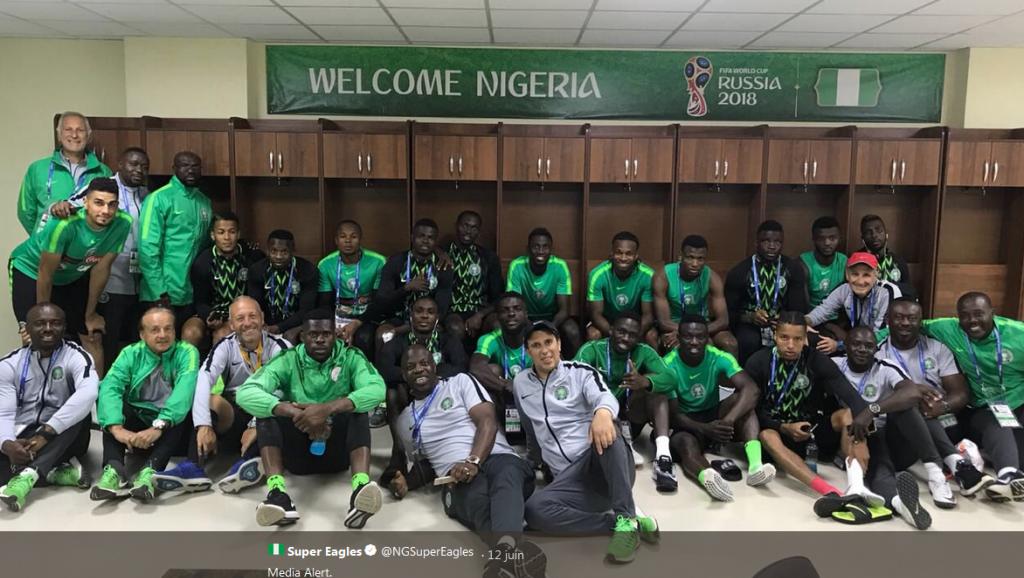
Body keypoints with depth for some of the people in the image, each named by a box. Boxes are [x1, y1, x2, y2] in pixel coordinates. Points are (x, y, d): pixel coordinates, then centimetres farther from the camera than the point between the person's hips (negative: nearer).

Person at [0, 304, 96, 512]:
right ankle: (54, 473, -25)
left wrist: (46, 433, -36)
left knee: (79, 413, -34)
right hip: (22, 439, 2)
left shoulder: (76, 356, -9)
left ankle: (27, 476, -43)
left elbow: (88, 394, -30)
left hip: (64, 441, -2)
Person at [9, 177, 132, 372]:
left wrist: (90, 314, -3)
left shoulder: (122, 223, -26)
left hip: (74, 275, 4)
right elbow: (46, 273, -24)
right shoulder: (65, 223, -38)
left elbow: (101, 268, -12)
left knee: (93, 338, 5)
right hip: (31, 270, -4)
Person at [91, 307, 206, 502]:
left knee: (184, 408, -30)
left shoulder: (186, 352, -8)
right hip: (136, 425, 2)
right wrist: (116, 428, -37)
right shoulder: (131, 354, -1)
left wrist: (158, 427, -40)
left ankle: (150, 471, -42)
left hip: (171, 426, -2)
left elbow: (185, 390, -26)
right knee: (109, 397, -21)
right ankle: (114, 469, -37)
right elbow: (109, 387, -19)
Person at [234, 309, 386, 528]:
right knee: (268, 408, -22)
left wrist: (327, 408, -37)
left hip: (338, 449, -1)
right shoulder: (288, 361, -3)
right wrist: (294, 412, -34)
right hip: (297, 450, 1)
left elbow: (377, 389, -24)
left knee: (357, 407, -27)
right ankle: (277, 493, -40)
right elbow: (245, 393, -19)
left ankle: (361, 488, -50)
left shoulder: (350, 357, -4)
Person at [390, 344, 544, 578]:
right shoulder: (405, 420, 28)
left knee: (507, 474, -40)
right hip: (457, 477, 1)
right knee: (478, 499, -37)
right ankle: (512, 555, -68)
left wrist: (474, 461, -16)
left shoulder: (460, 382, 16)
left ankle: (505, 550, -69)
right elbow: (424, 464, 34)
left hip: (498, 459, -1)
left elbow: (487, 422, 2)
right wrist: (406, 482, 10)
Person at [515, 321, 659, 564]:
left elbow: (605, 397, -15)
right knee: (535, 510, -30)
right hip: (569, 478, 3)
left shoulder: (581, 371, 6)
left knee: (604, 430, -37)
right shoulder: (521, 382, 18)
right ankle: (625, 523, -27)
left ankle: (626, 521, -38)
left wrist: (602, 412, -38)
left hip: (604, 463, -2)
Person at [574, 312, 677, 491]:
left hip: (628, 418, 2)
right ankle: (624, 445, -31)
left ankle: (662, 455, -35)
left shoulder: (643, 352, -2)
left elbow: (669, 378, -19)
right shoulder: (592, 349, -7)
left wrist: (644, 382, -42)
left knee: (653, 384, -20)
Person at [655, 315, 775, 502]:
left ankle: (755, 465, -44)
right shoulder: (668, 366, -17)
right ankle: (708, 477, -72)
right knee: (685, 443, -37)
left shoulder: (719, 358, -13)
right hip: (687, 425, -3)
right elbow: (673, 414, -19)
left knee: (741, 399, -26)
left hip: (714, 416, 3)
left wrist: (728, 420, -43)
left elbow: (751, 389, -27)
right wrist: (705, 429, -38)